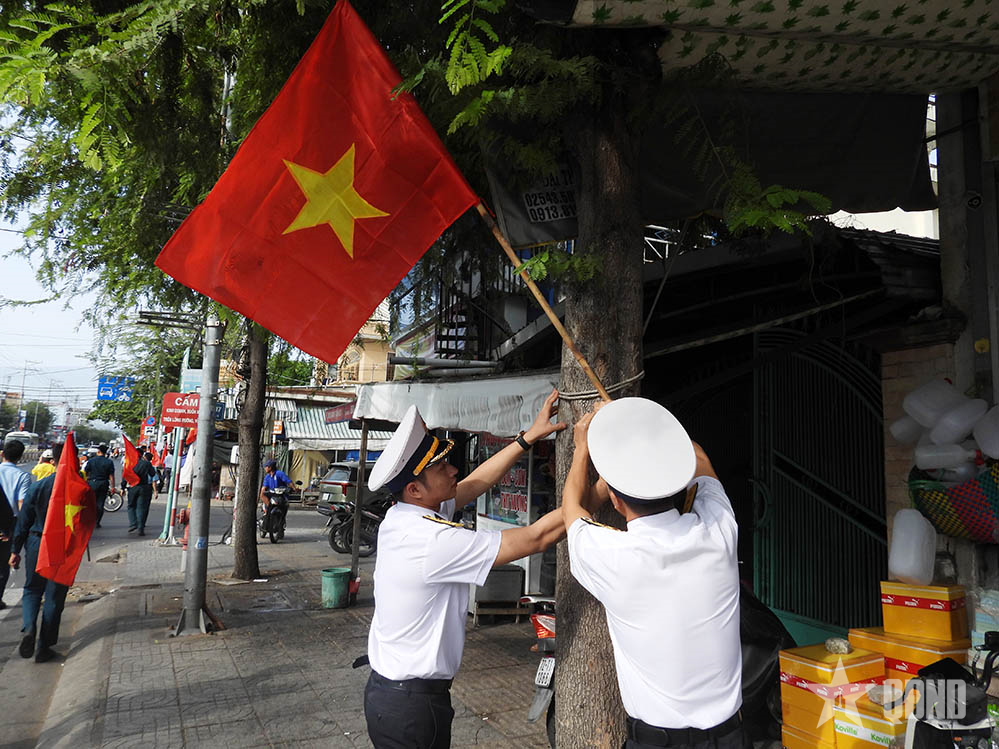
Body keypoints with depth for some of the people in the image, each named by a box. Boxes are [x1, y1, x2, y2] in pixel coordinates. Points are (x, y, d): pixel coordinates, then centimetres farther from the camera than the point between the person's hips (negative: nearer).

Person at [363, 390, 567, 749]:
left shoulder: (398, 517, -3)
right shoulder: (435, 541, -29)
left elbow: (475, 484, 5)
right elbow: (537, 537, -25)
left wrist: (529, 436, 6)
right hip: (413, 705, -8)